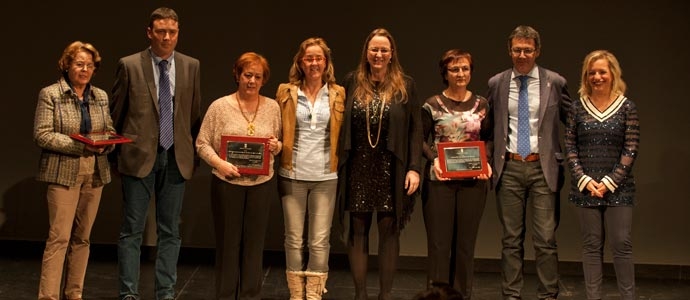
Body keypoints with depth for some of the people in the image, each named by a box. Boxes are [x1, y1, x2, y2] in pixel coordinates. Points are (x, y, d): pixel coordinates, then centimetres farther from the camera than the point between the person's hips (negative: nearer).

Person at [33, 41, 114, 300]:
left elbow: (110, 130, 16)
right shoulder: (50, 94, -3)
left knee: (82, 238, 9)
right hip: (64, 173, -5)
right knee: (59, 237, -9)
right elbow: (42, 135, -10)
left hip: (95, 174, 5)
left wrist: (107, 142, -8)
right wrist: (80, 145, -19)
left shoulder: (101, 96, 12)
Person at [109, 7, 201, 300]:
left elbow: (194, 114, 11)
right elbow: (115, 112, 4)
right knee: (132, 230, 2)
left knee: (170, 231, 8)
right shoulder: (129, 66, -3)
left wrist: (194, 152, 10)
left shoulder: (191, 66, 5)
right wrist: (115, 150, 7)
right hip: (139, 156, -3)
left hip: (176, 158, 3)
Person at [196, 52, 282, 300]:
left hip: (262, 184, 2)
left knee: (254, 243, 8)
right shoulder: (220, 106, -1)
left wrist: (276, 146, -10)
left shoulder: (272, 107, 6)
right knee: (228, 242, 6)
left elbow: (280, 145, 13)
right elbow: (202, 143, -1)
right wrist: (219, 163, -16)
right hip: (227, 182, -2)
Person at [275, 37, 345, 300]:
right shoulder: (286, 92, 4)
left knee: (320, 241, 2)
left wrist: (340, 163, -1)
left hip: (325, 177, 0)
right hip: (292, 175, 0)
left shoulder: (338, 94, 5)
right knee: (294, 239, 5)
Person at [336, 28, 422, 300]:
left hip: (391, 169, -1)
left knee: (389, 230, 3)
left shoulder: (405, 85, 2)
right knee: (358, 230, 5)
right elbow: (341, 123, 4)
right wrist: (338, 161, -2)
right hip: (358, 167, 1)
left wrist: (414, 168, -8)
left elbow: (415, 130, -1)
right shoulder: (352, 81, 5)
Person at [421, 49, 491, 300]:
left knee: (465, 243, 8)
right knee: (439, 243, 0)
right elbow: (421, 140, 2)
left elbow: (489, 140, 12)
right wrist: (434, 159, -14)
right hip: (439, 180, -2)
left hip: (473, 182, 2)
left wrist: (487, 163, -5)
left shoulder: (481, 105, 7)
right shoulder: (432, 105, 1)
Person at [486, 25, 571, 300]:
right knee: (511, 239, 8)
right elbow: (487, 124, 14)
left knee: (546, 239, -2)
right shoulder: (496, 83, 5)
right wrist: (488, 159, 5)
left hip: (543, 167, -2)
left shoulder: (555, 82, 0)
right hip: (509, 168, 2)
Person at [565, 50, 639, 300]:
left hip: (618, 189, -1)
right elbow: (570, 148, 3)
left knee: (621, 245, -1)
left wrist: (610, 182, -11)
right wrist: (584, 180, -8)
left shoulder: (627, 107, 0)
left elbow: (630, 150, -3)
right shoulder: (578, 108, 5)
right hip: (585, 188, 2)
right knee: (591, 246, 6)